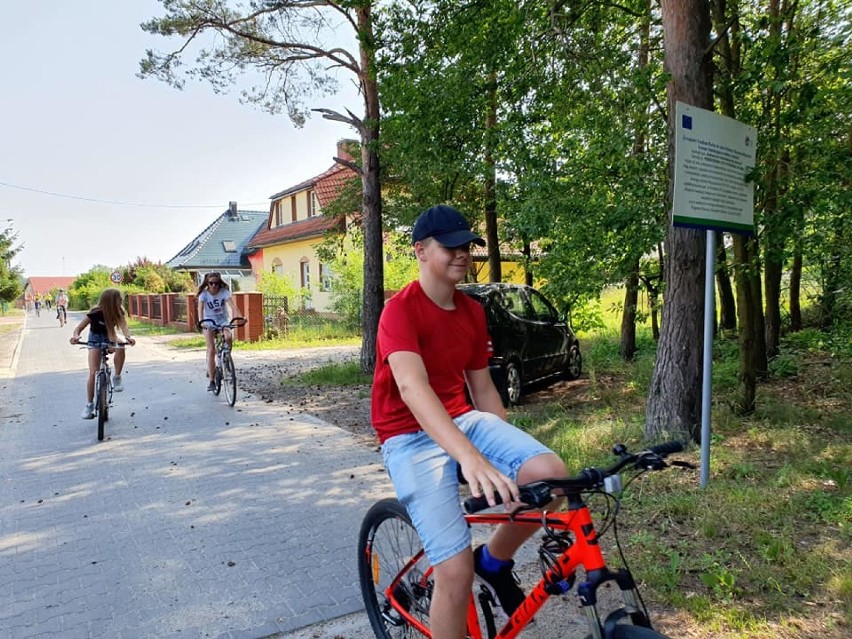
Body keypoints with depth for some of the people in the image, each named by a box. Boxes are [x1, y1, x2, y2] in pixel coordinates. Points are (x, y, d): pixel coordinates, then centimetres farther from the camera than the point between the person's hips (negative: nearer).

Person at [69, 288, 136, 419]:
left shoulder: (118, 312, -18)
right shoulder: (95, 313, -25)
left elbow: (123, 325, -33)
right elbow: (79, 328, -26)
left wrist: (128, 337, -55)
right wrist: (75, 336, -49)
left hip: (109, 339, 2)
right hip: (95, 340, -2)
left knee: (120, 348, -35)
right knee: (93, 372, -12)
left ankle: (117, 377, -15)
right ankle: (89, 404, 1)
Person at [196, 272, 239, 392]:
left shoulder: (224, 291, -11)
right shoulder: (204, 294, -11)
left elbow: (232, 304, -24)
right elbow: (200, 308, -24)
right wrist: (201, 321, -43)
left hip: (223, 321, 0)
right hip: (209, 323, 0)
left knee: (228, 338, -32)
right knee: (211, 350, -10)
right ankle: (211, 381, -5)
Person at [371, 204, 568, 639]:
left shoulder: (472, 311, 6)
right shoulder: (400, 310, -16)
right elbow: (412, 387, -33)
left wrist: (508, 448, 13)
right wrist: (469, 456, -46)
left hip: (464, 421, 6)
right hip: (413, 437, -6)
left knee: (550, 472, -21)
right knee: (456, 570, -16)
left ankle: (494, 560, 7)